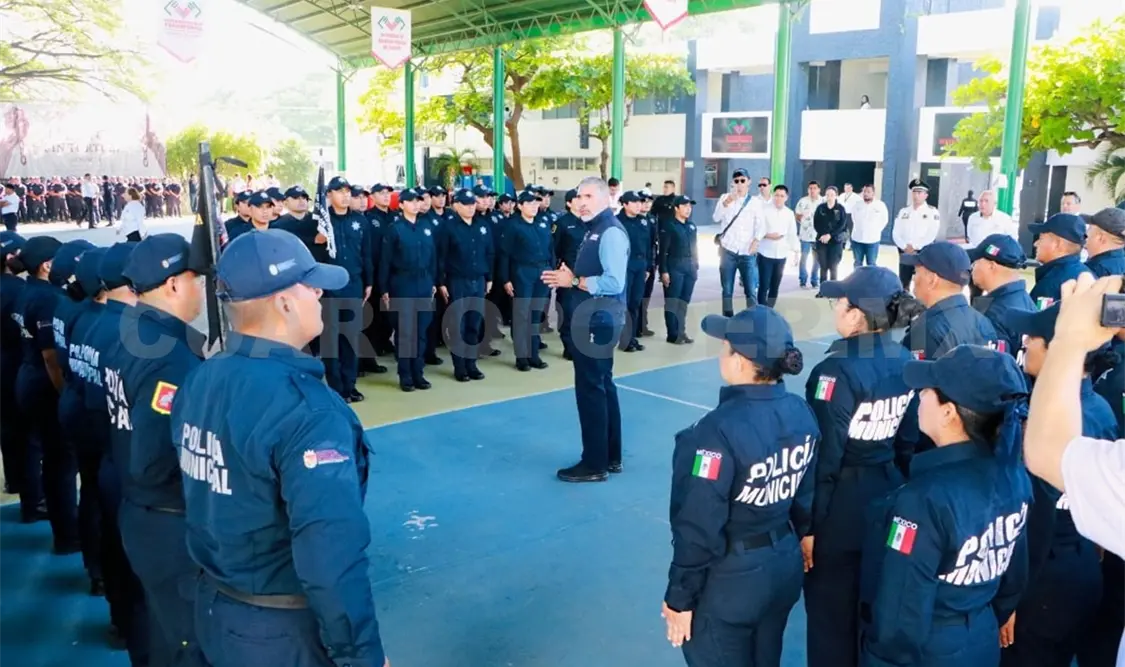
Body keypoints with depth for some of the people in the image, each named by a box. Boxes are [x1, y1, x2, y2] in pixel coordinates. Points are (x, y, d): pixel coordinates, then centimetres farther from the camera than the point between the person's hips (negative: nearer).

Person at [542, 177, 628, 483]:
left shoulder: (611, 232, -17)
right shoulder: (595, 231, 14)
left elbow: (613, 283, -27)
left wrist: (573, 281, -18)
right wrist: (569, 277, 3)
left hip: (599, 320, -11)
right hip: (591, 319, 11)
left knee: (591, 389, -4)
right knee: (602, 386, 16)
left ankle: (595, 464, 6)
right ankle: (611, 457, 27)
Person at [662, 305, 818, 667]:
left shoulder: (720, 430, -29)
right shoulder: (801, 413, -6)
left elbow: (699, 529, -23)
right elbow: (806, 494, 6)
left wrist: (679, 598, -11)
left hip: (730, 582, -7)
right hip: (785, 566, 7)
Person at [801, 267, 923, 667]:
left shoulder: (838, 370, -23)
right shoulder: (905, 362, -1)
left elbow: (824, 456, -21)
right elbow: (909, 442, 7)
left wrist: (807, 523, -14)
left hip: (841, 504, -7)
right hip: (888, 496, 7)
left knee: (831, 613, 11)